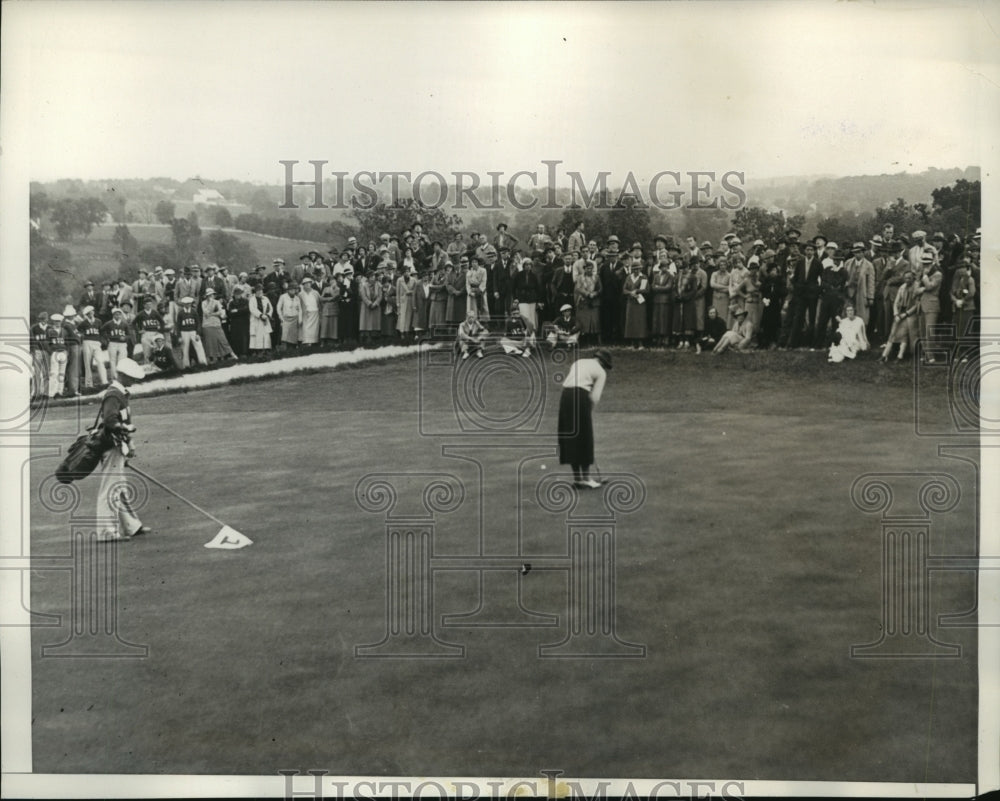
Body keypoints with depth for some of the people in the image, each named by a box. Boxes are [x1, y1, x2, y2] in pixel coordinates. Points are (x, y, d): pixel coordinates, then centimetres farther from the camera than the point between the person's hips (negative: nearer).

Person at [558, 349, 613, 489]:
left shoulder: (578, 362, 25)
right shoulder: (601, 372, 9)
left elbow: (566, 381, 15)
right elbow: (595, 397, 0)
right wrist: (589, 413, 12)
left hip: (565, 395, 6)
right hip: (581, 397, -6)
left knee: (570, 438, 9)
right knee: (584, 439, 3)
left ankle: (576, 477, 13)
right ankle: (585, 477, 5)